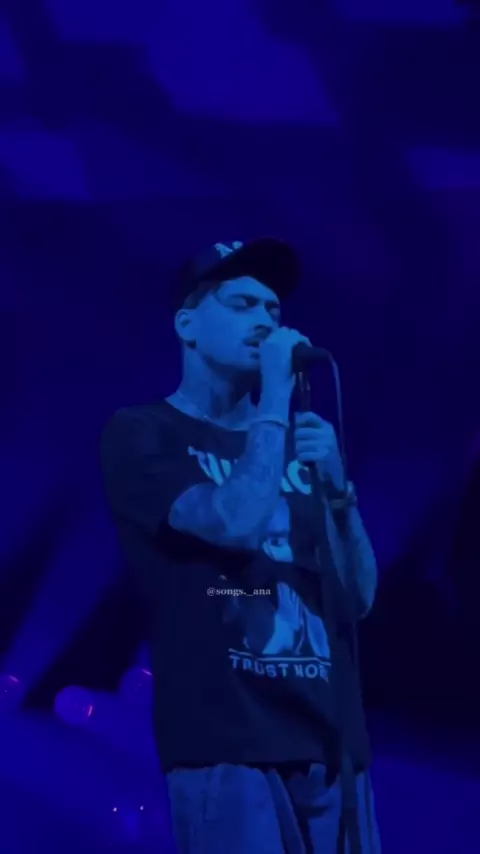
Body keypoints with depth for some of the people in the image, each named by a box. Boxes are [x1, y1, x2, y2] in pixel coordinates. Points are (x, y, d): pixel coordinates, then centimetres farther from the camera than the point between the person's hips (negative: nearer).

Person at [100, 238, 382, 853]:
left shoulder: (296, 442, 18)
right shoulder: (141, 433, 1)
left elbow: (358, 598, 12)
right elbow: (235, 524, -16)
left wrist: (336, 486, -3)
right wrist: (275, 398, -7)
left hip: (332, 747, 6)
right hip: (227, 749, -5)